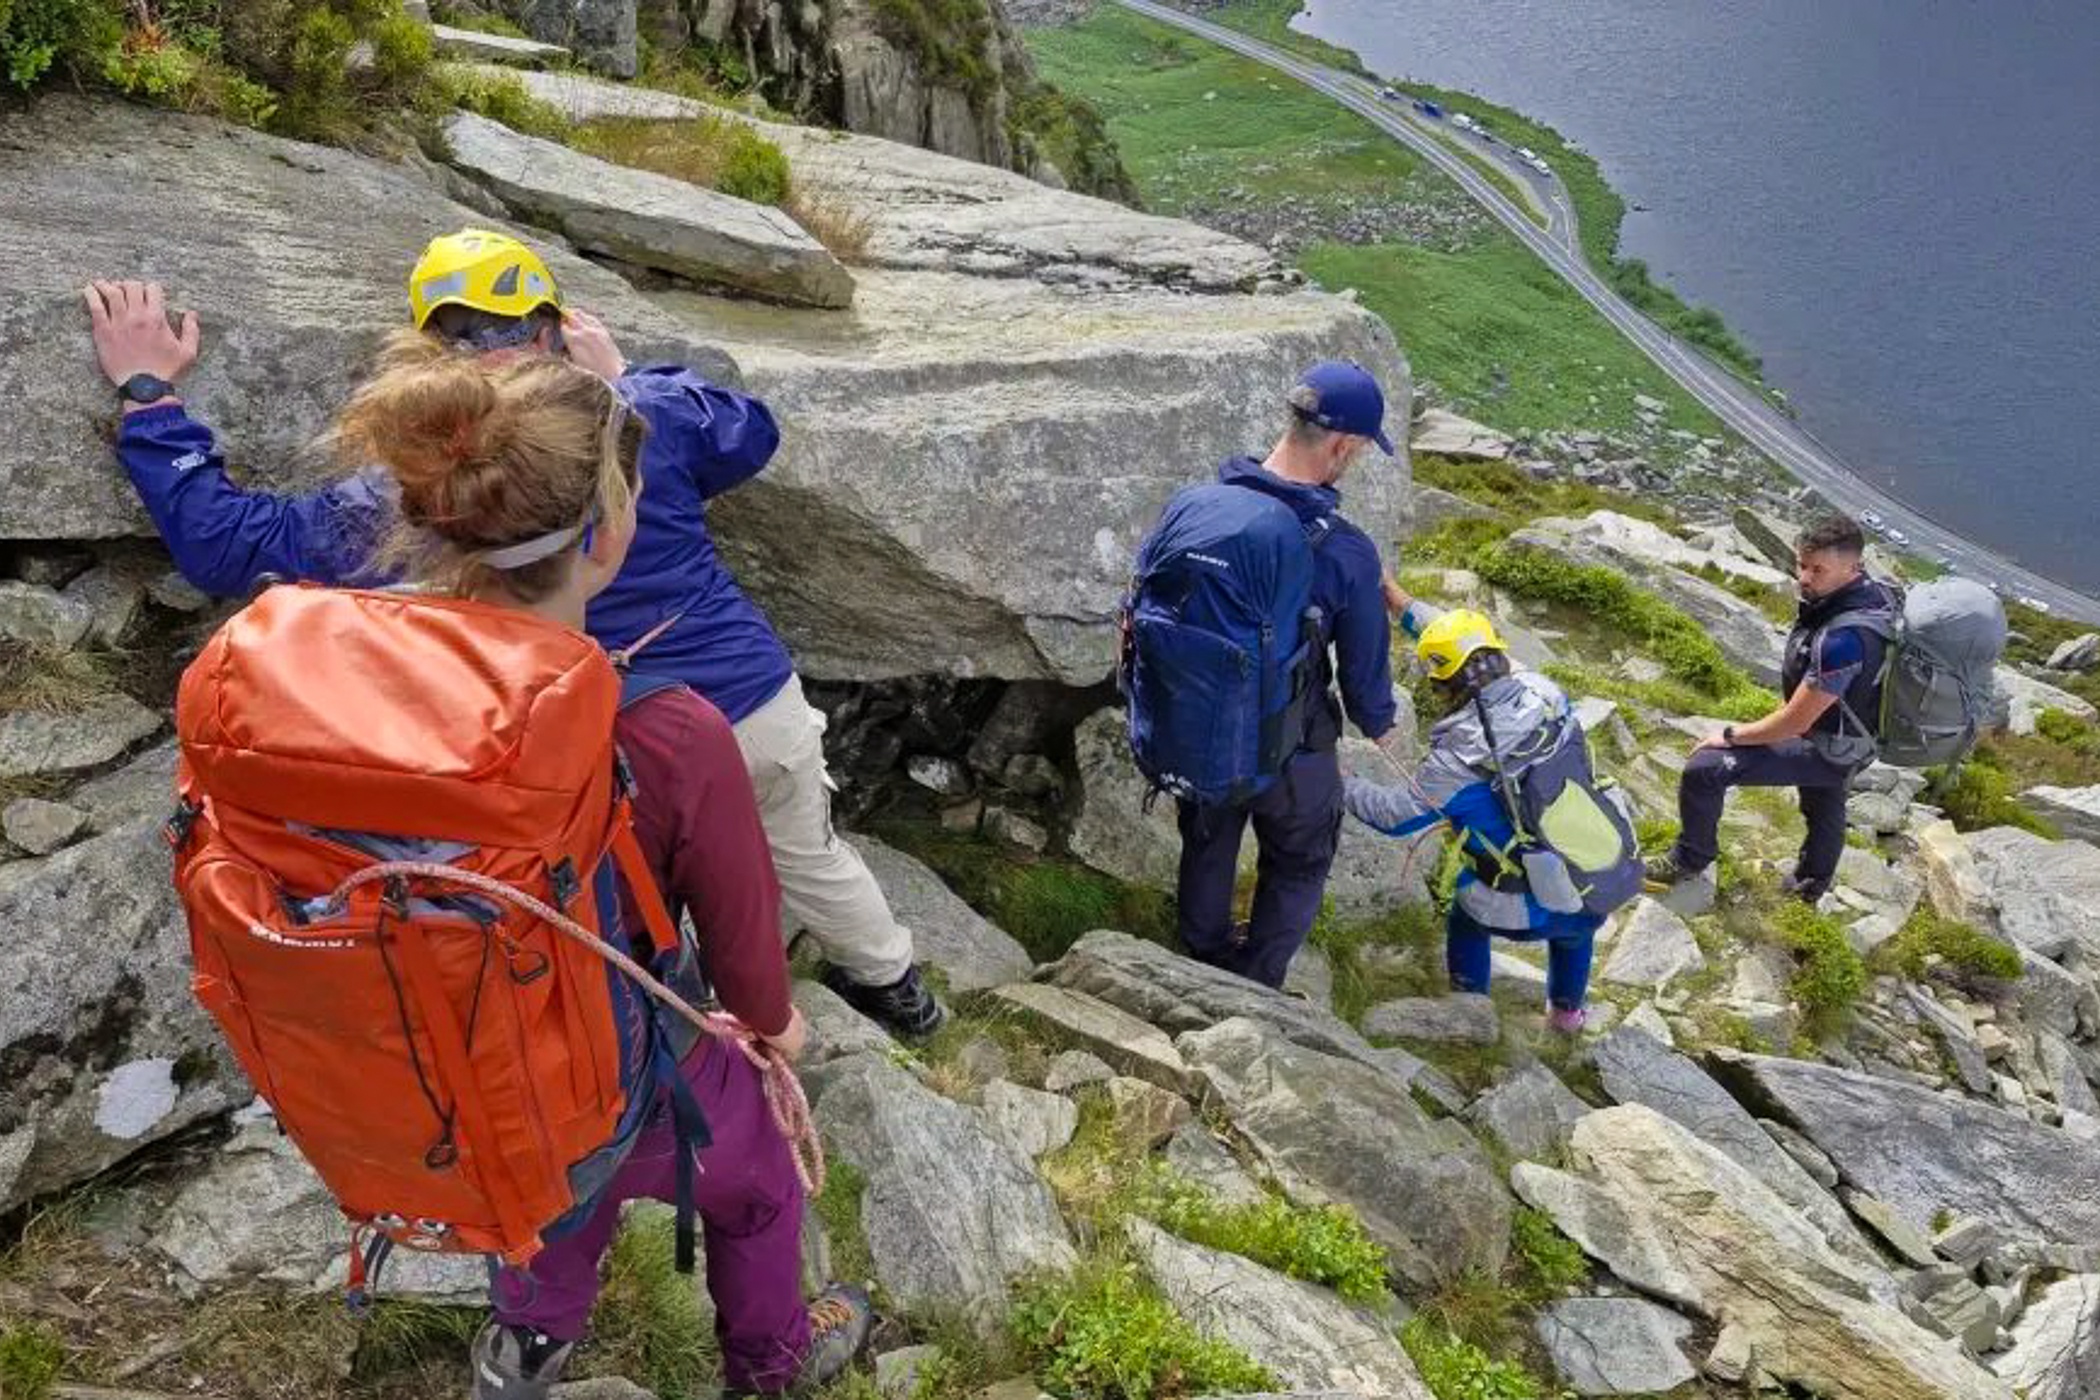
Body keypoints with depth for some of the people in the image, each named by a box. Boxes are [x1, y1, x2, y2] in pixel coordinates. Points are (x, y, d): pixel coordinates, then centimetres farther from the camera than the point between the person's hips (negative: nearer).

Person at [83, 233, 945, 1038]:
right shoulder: (644, 413, -7)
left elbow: (224, 545, -9)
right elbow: (752, 434, 15)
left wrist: (148, 392, 1)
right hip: (767, 703, 3)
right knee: (809, 857, 29)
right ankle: (894, 983, 49)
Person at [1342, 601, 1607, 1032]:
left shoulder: (1460, 755, -21)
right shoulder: (1543, 692, -8)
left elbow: (1395, 814, -6)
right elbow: (1470, 639, 8)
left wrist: (1341, 786, 12)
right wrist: (1395, 596, 16)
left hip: (1532, 913, -4)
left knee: (1465, 922, 30)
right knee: (1574, 928, 39)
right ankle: (1568, 1010, 54)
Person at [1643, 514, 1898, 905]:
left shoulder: (1842, 640, -38)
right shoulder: (1874, 590, -10)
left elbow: (1795, 722, -28)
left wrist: (1730, 735, -15)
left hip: (1826, 748, -9)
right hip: (1855, 736, 9)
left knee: (1703, 771, -14)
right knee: (1825, 808, 33)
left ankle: (1689, 861, 8)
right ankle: (1811, 886, 59)